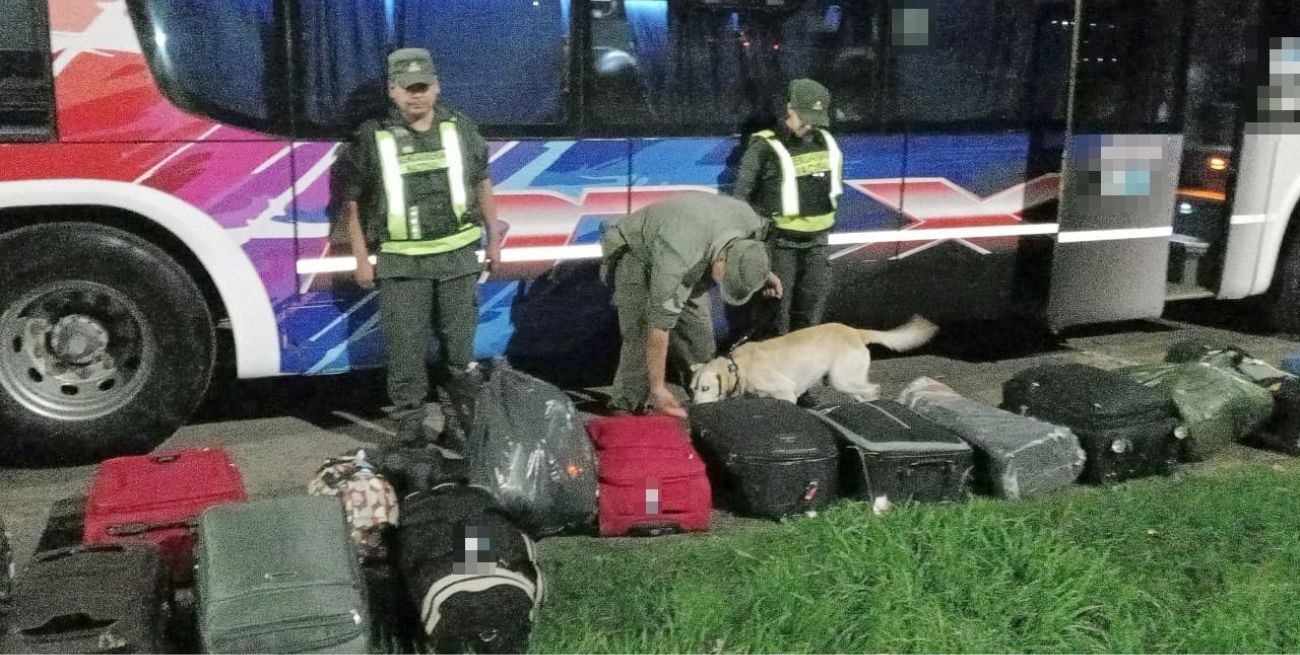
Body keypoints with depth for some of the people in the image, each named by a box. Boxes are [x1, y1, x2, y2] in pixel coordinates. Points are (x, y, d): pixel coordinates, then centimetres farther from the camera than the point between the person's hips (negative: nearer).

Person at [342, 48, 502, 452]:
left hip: (457, 257, 3)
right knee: (405, 352, 0)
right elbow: (354, 202, 2)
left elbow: (482, 184, 17)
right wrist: (362, 260, -1)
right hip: (401, 263, -2)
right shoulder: (372, 138, -2)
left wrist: (493, 238, 15)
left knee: (459, 350, 9)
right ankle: (410, 436, 10)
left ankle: (458, 431, 21)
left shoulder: (461, 130, 7)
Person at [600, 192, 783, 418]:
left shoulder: (750, 220, -26)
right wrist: (658, 389, -33)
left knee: (698, 329, 2)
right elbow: (659, 325, -37)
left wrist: (764, 272, 1)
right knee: (642, 335, -20)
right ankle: (627, 408, -12)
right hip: (635, 253, -6)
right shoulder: (678, 256, -43)